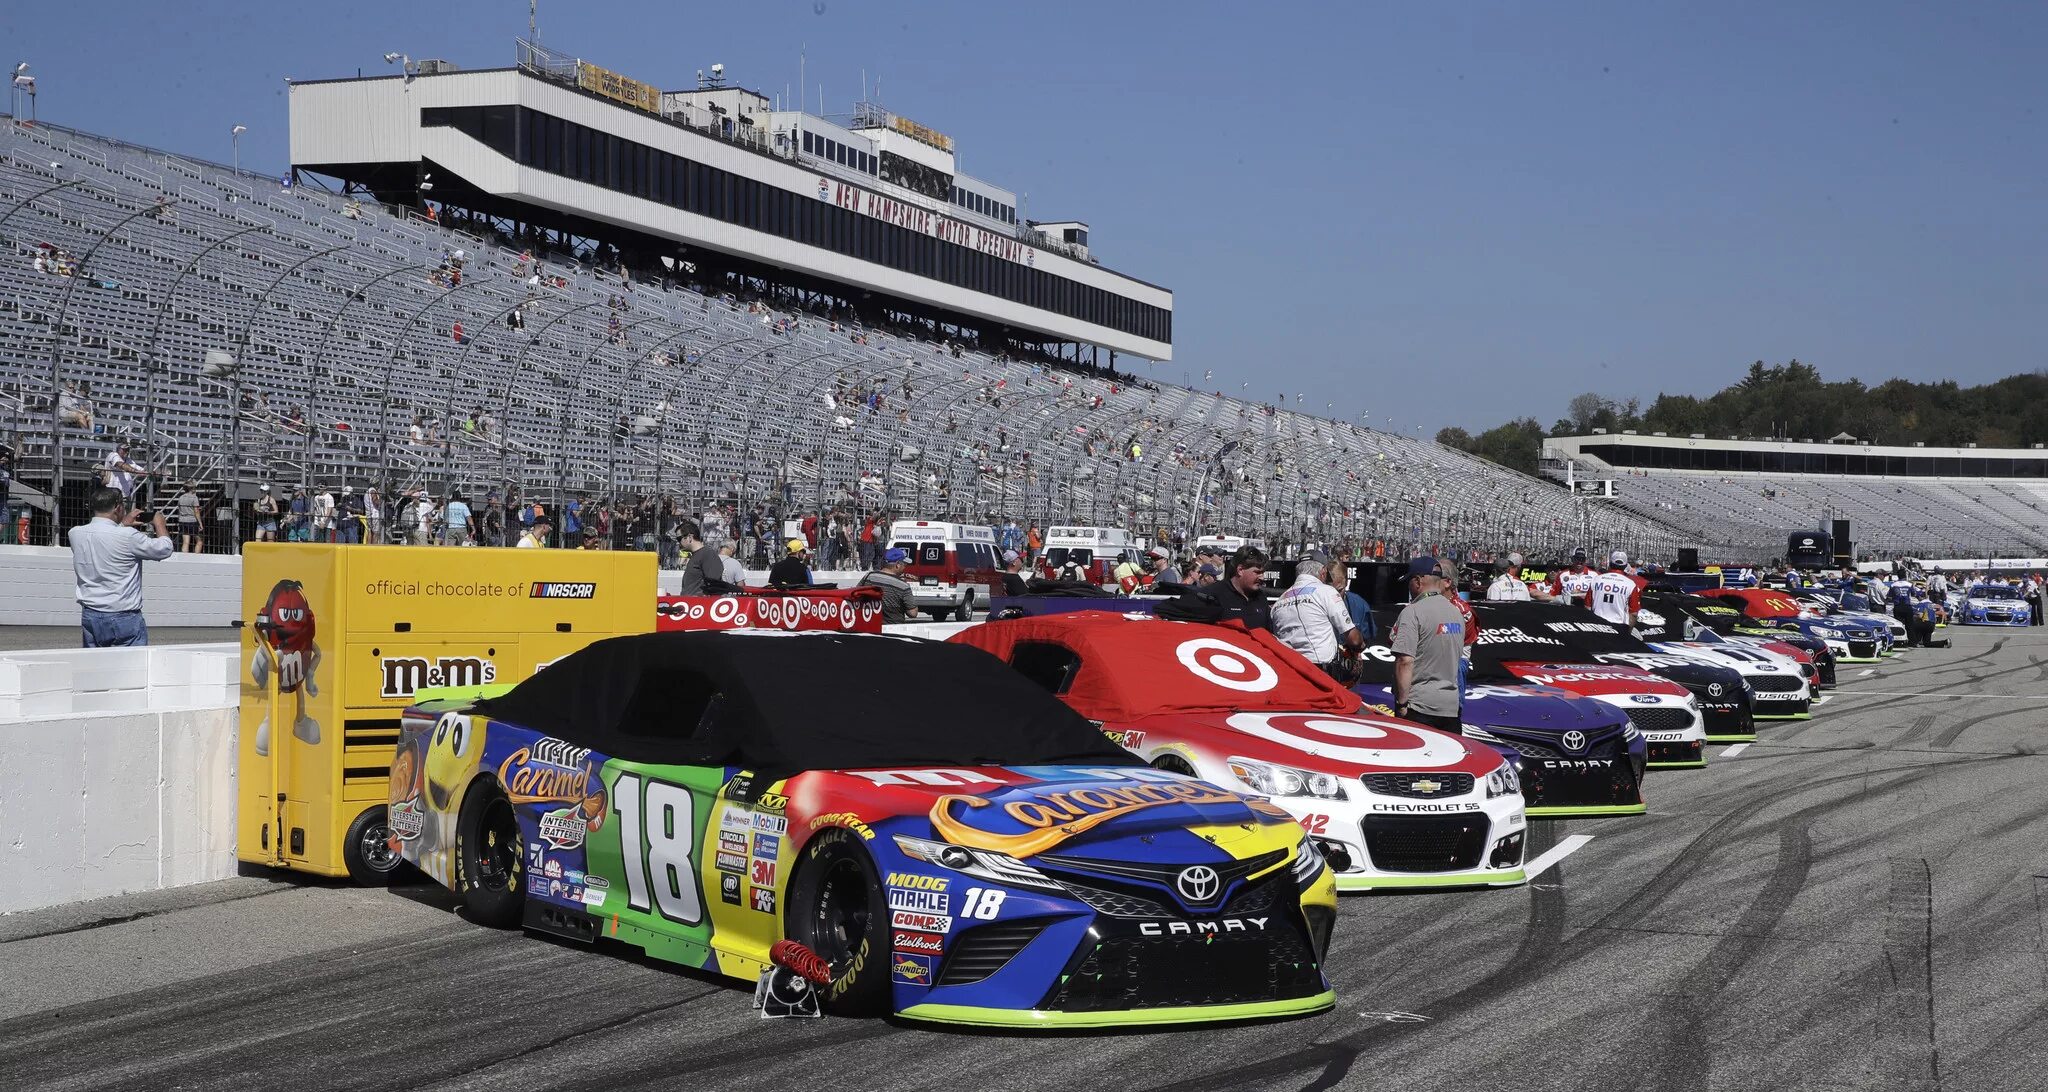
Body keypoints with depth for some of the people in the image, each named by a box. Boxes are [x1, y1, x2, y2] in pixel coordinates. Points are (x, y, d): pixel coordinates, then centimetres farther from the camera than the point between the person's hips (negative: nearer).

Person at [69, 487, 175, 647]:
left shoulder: (75, 533, 0)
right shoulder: (128, 536, -18)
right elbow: (164, 549, -4)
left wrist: (123, 525, 28)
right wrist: (159, 524, 13)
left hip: (89, 616, 6)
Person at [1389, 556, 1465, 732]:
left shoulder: (1413, 612, -12)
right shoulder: (1457, 613, 13)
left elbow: (1405, 661, -18)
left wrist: (1402, 703, -14)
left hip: (1419, 706, -7)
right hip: (1451, 705, 7)